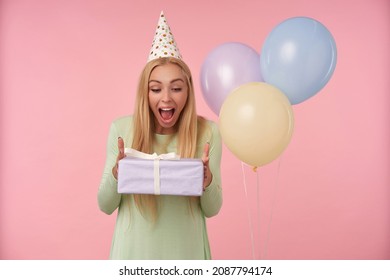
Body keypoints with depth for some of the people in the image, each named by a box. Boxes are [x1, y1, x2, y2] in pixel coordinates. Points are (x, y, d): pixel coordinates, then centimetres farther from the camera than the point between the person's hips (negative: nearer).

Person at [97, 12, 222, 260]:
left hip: (185, 250, 0)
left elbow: (212, 210, -5)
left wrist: (207, 180, -24)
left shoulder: (207, 132, -11)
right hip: (134, 250, 0)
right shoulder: (121, 129, -10)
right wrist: (116, 173, -22)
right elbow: (105, 206, -3)